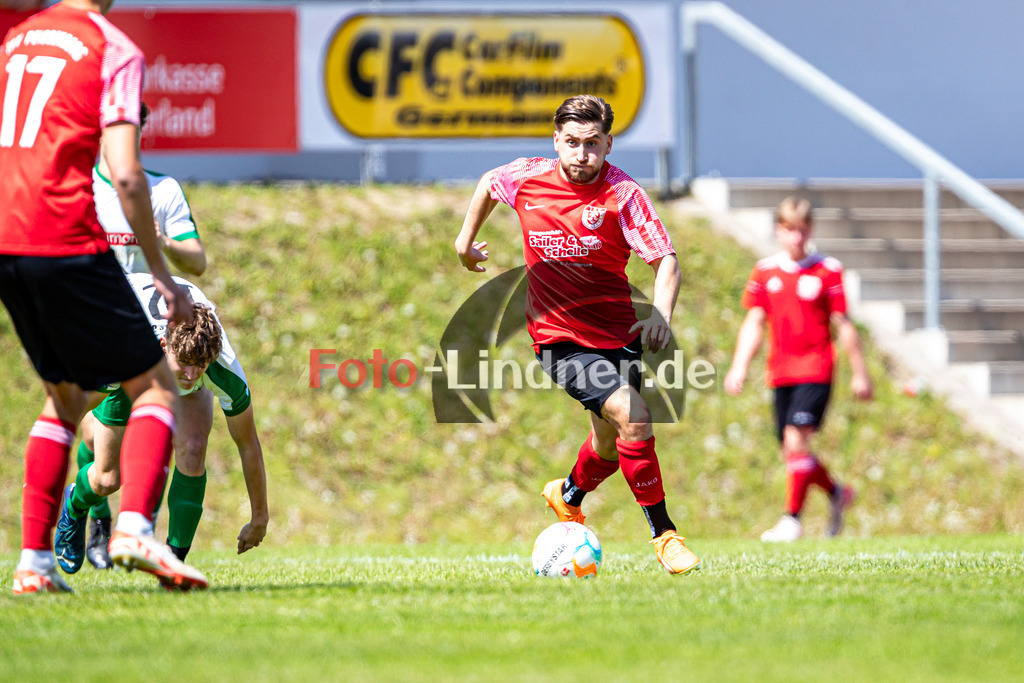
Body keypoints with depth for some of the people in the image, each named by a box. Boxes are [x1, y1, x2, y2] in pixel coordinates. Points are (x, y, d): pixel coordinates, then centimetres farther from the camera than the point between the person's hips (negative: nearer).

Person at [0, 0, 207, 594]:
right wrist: (162, 273, -3)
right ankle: (134, 526, -21)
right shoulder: (115, 50, -2)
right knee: (155, 385, 2)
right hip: (64, 240, -6)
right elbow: (125, 175, -11)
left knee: (67, 393, 21)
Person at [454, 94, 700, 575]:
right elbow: (489, 183, 17)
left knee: (611, 444, 14)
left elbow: (665, 260, -20)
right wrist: (466, 239, 25)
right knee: (633, 418, -21)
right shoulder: (527, 179, -7)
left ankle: (569, 497, 49)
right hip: (558, 335, -2)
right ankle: (662, 534, -10)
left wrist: (661, 315, -37)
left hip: (617, 332, 2)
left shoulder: (622, 194, -14)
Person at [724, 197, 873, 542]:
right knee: (791, 450, 8)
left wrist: (860, 373, 4)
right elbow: (754, 323, 8)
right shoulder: (764, 272, 7)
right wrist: (739, 366, -4)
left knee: (796, 439, -18)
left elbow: (843, 325, 2)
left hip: (815, 371, -5)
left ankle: (791, 519, -11)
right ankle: (836, 493, 33)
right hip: (780, 373, 5)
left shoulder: (827, 271, -2)